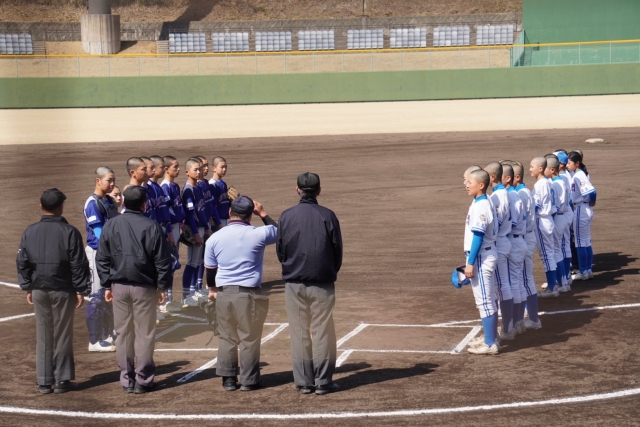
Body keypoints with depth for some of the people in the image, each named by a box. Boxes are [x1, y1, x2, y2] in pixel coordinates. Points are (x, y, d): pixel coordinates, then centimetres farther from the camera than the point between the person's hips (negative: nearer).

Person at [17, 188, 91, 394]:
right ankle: (62, 380, 10)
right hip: (63, 290, -3)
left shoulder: (30, 232, 2)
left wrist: (28, 288, 15)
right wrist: (81, 290, -2)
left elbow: (22, 262, 7)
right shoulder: (69, 232, -10)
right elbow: (79, 264, -10)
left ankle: (44, 381, 13)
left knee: (43, 336, 10)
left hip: (39, 290, 3)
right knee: (63, 335, 5)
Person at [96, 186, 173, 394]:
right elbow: (162, 261, -7)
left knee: (123, 333, 9)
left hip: (119, 286, 3)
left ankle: (126, 380, 13)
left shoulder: (111, 226, 1)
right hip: (144, 287, -3)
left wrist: (107, 285, 12)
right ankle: (143, 380, 6)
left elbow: (102, 259, 5)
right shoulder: (152, 227, -8)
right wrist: (162, 286, 3)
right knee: (144, 334, 4)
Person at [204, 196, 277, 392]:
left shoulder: (214, 238, 0)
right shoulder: (258, 234, -8)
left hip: (223, 293, 3)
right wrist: (263, 214, 19)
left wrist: (212, 289, 25)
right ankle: (249, 380, 13)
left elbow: (210, 269, 9)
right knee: (250, 338, 7)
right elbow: (279, 231, 12)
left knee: (226, 337, 13)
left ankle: (228, 379, 18)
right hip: (249, 293, -3)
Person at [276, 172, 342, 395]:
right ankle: (323, 381, 7)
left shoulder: (286, 216, -4)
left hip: (294, 283, 1)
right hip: (322, 284, -1)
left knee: (299, 333, 9)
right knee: (322, 333, 5)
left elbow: (280, 251, 3)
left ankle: (304, 382, 12)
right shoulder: (328, 216, -7)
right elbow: (338, 250, -1)